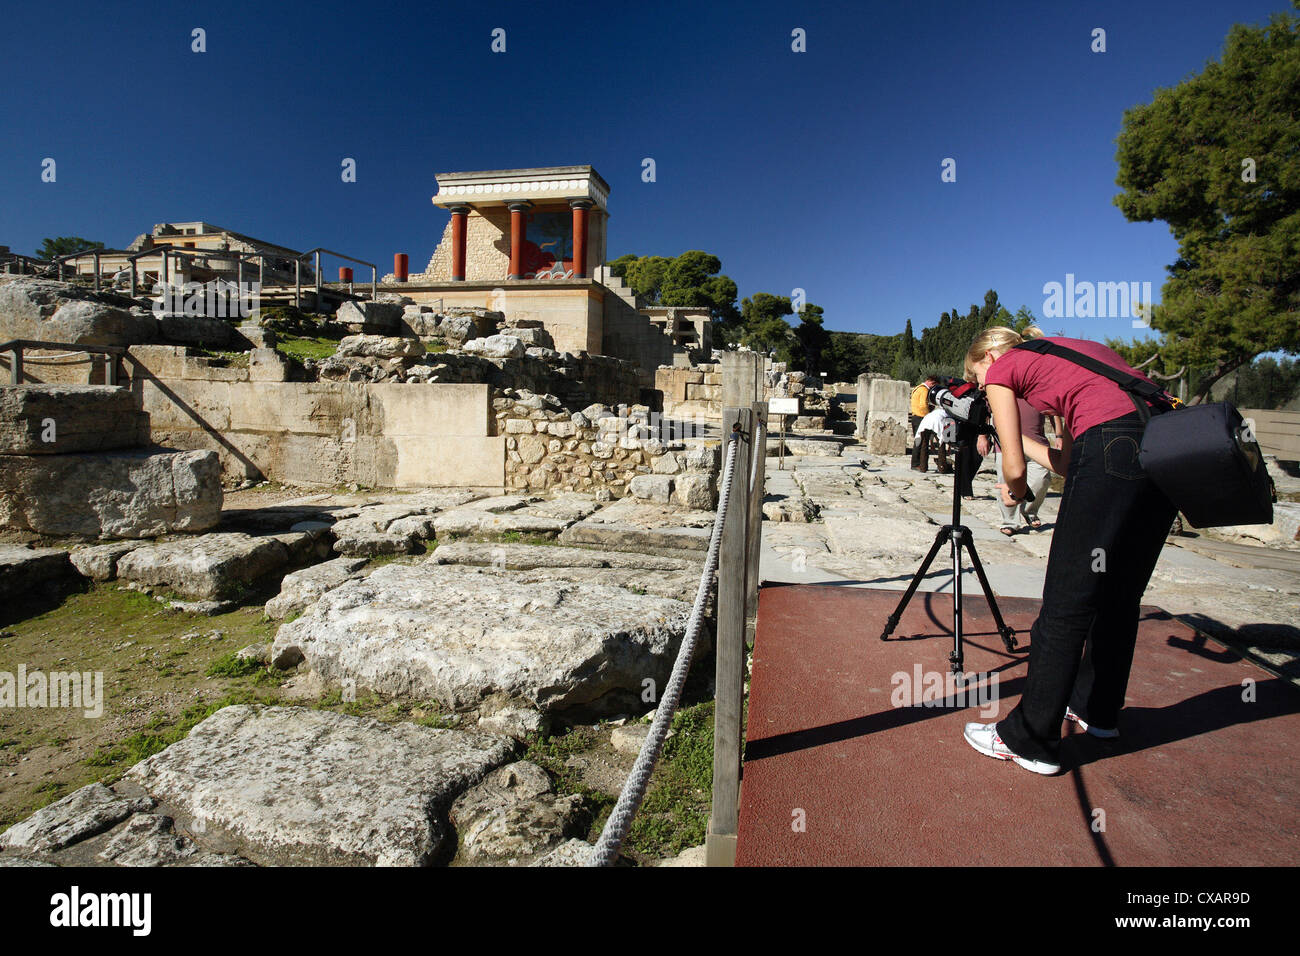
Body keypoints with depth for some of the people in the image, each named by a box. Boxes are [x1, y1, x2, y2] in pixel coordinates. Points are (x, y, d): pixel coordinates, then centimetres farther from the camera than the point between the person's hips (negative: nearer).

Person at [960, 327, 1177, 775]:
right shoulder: (1067, 351, 32)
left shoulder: (1001, 368, 12)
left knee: (1066, 605, 0)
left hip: (1114, 448, -8)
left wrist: (1014, 492, 27)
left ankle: (1029, 739, 11)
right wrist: (1011, 433, 40)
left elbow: (1015, 469, 5)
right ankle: (1097, 708, 39)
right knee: (1119, 594, 21)